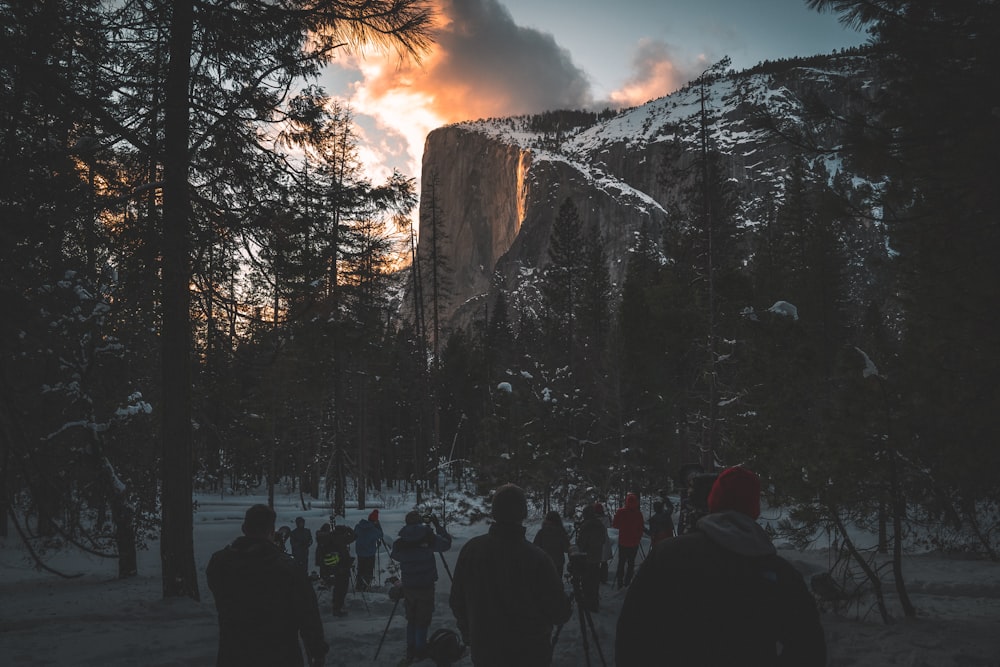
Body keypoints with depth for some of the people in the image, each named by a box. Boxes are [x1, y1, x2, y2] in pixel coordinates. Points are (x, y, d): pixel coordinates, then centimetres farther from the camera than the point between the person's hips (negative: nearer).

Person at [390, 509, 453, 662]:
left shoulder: (400, 542, -6)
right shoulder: (428, 538, -13)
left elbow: (394, 555, 11)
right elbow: (446, 543, -1)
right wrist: (437, 525, 4)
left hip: (408, 586, 3)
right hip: (426, 586, -3)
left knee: (411, 619, 16)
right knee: (423, 619, 9)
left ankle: (411, 650, 20)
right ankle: (420, 650, 12)